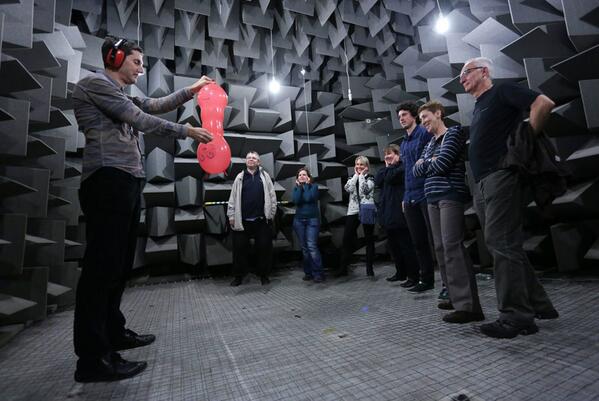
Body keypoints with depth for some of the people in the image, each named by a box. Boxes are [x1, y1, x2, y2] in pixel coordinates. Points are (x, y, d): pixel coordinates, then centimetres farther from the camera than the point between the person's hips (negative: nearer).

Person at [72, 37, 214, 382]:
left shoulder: (122, 95, 29)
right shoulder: (96, 83, 0)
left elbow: (157, 106, 25)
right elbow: (141, 120, -8)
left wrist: (191, 91, 18)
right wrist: (187, 131, -4)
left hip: (128, 182, 10)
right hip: (109, 181, -10)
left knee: (119, 264, 12)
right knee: (102, 264, -10)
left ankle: (113, 333, 24)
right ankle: (93, 358, -2)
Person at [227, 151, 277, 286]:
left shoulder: (264, 176, 7)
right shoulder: (240, 177, 8)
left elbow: (272, 196, 4)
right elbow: (233, 198, 6)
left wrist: (271, 214, 0)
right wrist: (231, 216, 1)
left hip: (262, 220, 0)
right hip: (242, 221, 1)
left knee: (264, 248, 5)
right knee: (240, 248, 5)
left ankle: (264, 275, 20)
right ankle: (238, 276, 20)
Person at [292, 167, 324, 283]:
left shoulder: (314, 186, 1)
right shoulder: (296, 188, 10)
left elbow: (308, 198, -17)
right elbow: (296, 201, -9)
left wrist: (306, 184, -6)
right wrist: (299, 186, -5)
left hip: (312, 219, -3)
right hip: (299, 220, 4)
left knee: (312, 246, -14)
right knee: (304, 248, 4)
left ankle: (318, 273, -7)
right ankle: (308, 272, 13)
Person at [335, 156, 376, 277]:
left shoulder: (370, 178, 5)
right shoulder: (352, 178, 16)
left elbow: (365, 189, -15)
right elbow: (348, 189, -5)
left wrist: (362, 175, -5)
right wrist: (356, 175, 1)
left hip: (366, 211, -3)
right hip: (353, 211, 3)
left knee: (369, 239, 4)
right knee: (347, 239, 0)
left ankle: (369, 268, 13)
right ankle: (343, 268, 9)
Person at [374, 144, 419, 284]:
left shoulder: (402, 166, -5)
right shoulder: (386, 169, 21)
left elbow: (390, 177, -20)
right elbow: (377, 181, 6)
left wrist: (390, 166, -3)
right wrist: (387, 166, 5)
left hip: (399, 213, -9)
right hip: (387, 213, 9)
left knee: (405, 245, -3)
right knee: (393, 245, 14)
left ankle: (413, 275, 8)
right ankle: (400, 273, 26)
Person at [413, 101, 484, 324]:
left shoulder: (453, 133, 0)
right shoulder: (430, 144, 22)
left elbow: (441, 164, -13)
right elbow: (417, 170, 15)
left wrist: (425, 163, 6)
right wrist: (429, 163, -2)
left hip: (451, 195, -8)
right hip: (433, 199, 8)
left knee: (452, 247, -15)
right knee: (441, 248, 6)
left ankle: (469, 306, -12)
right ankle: (456, 297, 14)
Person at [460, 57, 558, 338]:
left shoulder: (502, 92, 2)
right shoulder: (478, 107, 26)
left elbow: (544, 103, -12)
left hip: (502, 176, -9)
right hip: (485, 183, 9)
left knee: (501, 242, -11)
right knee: (504, 244, 10)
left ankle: (516, 317, -3)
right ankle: (538, 305, 21)